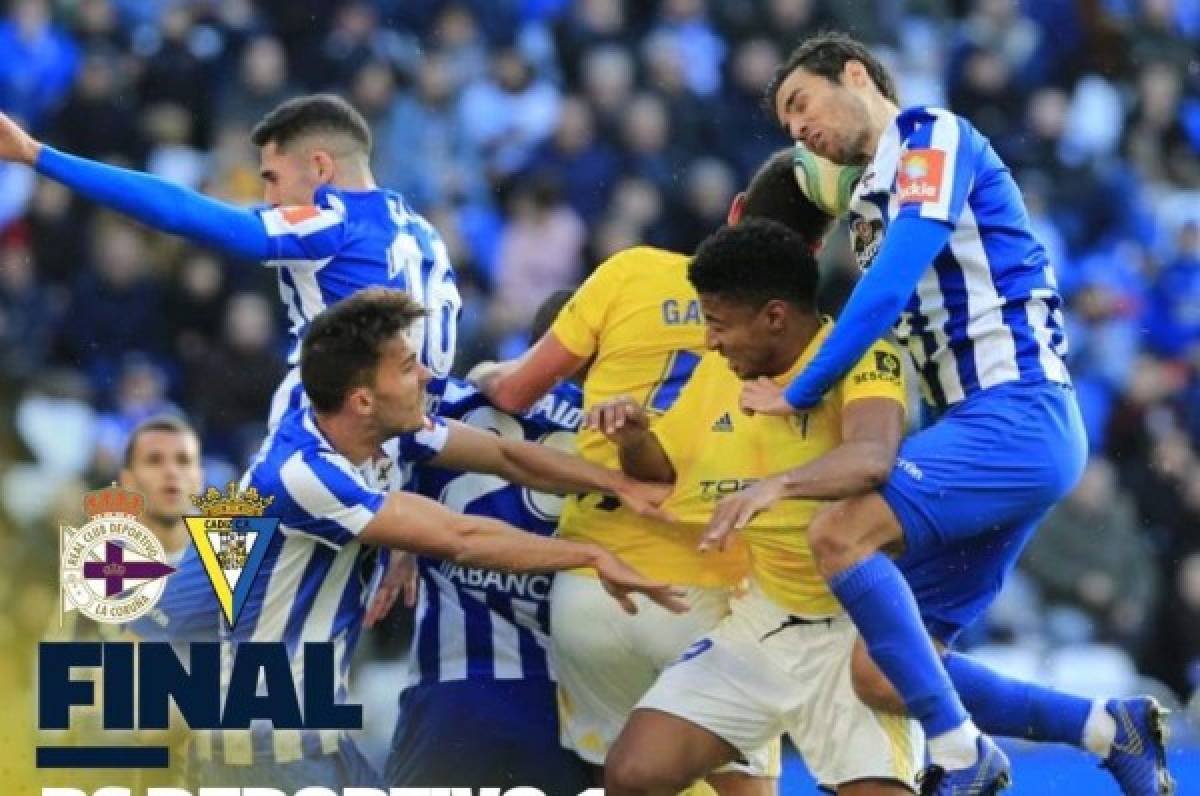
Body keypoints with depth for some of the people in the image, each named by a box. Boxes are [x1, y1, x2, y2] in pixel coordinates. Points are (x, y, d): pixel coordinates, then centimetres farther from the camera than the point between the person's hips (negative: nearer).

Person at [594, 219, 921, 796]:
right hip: (758, 618, 6)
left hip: (853, 629, -6)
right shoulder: (718, 370, 6)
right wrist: (632, 439, -3)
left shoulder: (860, 357, -15)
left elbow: (871, 459, -35)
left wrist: (772, 487, -51)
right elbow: (661, 466, 20)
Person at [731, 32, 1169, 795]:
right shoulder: (876, 200, 24)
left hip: (1017, 410, -9)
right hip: (986, 424, 9)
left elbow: (892, 283, -15)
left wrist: (797, 393, -12)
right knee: (882, 668, 1)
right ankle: (1114, 730, 6)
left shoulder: (934, 137, -3)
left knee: (841, 532, -27)